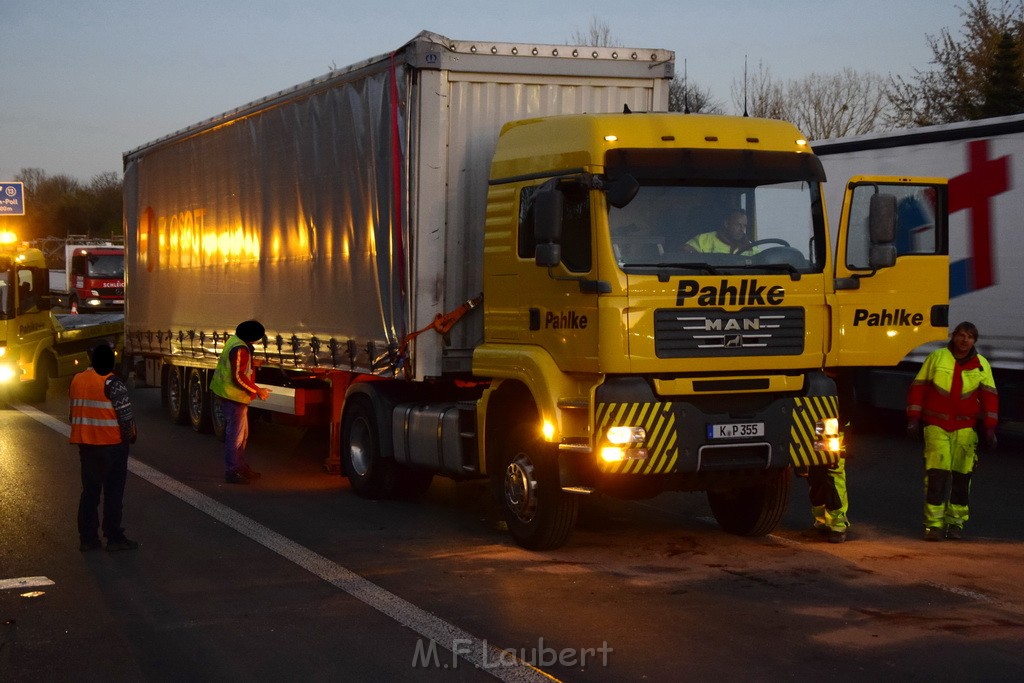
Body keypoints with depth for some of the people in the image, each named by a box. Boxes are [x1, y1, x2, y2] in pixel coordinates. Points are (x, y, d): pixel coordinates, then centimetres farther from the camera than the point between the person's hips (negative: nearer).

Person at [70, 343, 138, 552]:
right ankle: (114, 538, 5)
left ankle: (87, 538, 12)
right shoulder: (112, 383, -15)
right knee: (113, 492, 2)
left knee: (89, 491, 12)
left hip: (86, 444, 6)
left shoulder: (77, 380, 6)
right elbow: (125, 415, -16)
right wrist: (131, 436, 0)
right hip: (112, 444, -6)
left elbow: (74, 412, 14)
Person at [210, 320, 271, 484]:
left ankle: (240, 466, 30)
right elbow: (238, 377, -25)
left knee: (242, 434, 20)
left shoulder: (234, 340, 7)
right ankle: (232, 472, 1)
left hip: (233, 396, 11)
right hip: (233, 397, -11)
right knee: (235, 435, -4)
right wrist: (257, 391, -16)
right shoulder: (240, 349, -24)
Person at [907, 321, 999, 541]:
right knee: (936, 473, -10)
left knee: (961, 475, 3)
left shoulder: (981, 364, 5)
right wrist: (914, 418, 0)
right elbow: (918, 387, 4)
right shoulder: (936, 357, 1)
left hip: (965, 428, 2)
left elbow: (990, 396, 7)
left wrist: (990, 428, 1)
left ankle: (956, 523, 15)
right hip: (936, 425, -2)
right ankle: (933, 524, -6)